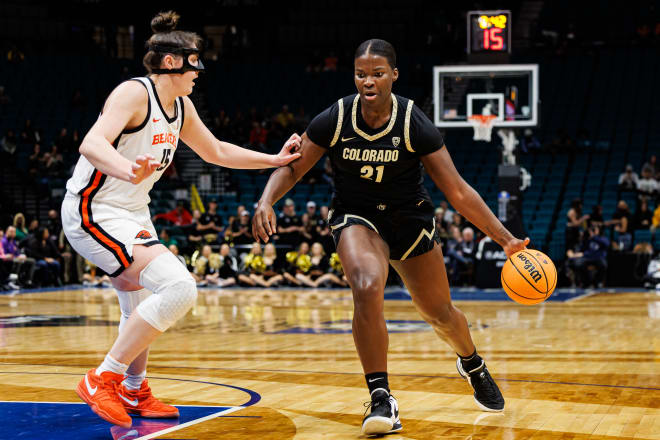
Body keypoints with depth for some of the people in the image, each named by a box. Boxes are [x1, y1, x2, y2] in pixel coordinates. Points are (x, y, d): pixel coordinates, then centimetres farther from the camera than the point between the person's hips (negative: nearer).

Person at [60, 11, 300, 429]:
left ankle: (133, 392, 46)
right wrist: (129, 170, -55)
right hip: (95, 211, -10)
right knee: (178, 288, -23)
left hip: (132, 212, 10)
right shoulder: (134, 93, -19)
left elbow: (215, 151, 23)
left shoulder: (181, 107, 7)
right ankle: (102, 380, -15)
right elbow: (92, 143, -35)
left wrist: (275, 160, 18)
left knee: (142, 310, 24)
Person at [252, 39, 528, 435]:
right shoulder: (335, 120, -18)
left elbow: (457, 190, -17)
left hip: (410, 218, 1)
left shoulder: (414, 124, -21)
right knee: (367, 288, -31)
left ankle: (473, 365, 50)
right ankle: (382, 401, -22)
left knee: (439, 312, 13)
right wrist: (266, 201, -28)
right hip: (357, 216, -1)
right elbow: (291, 167, -7)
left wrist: (505, 238, -22)